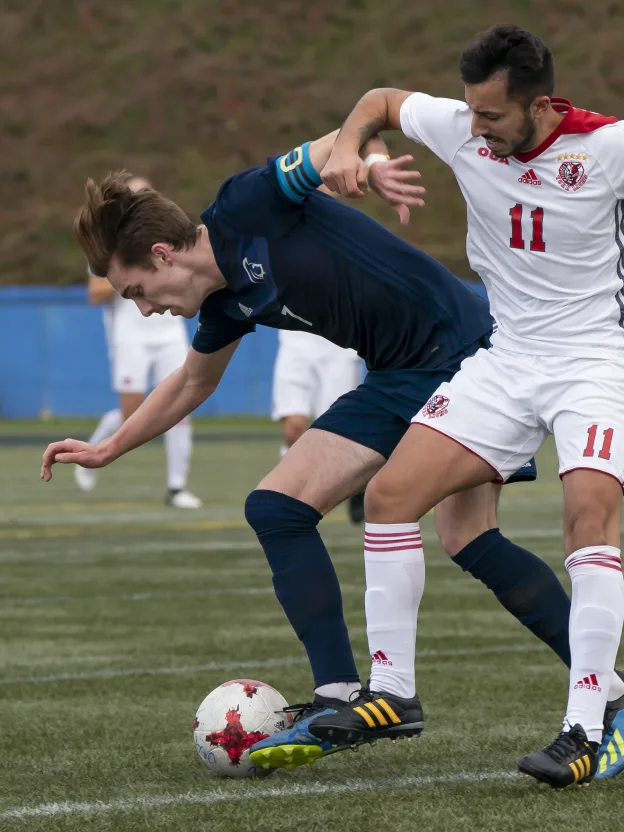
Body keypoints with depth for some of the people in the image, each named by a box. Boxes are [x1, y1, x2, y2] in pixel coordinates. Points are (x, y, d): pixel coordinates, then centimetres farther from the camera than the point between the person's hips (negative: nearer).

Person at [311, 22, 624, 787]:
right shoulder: (462, 130, -4)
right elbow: (383, 100, 15)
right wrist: (347, 148, -3)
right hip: (506, 358, 5)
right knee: (389, 493, -7)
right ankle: (392, 689, 5)